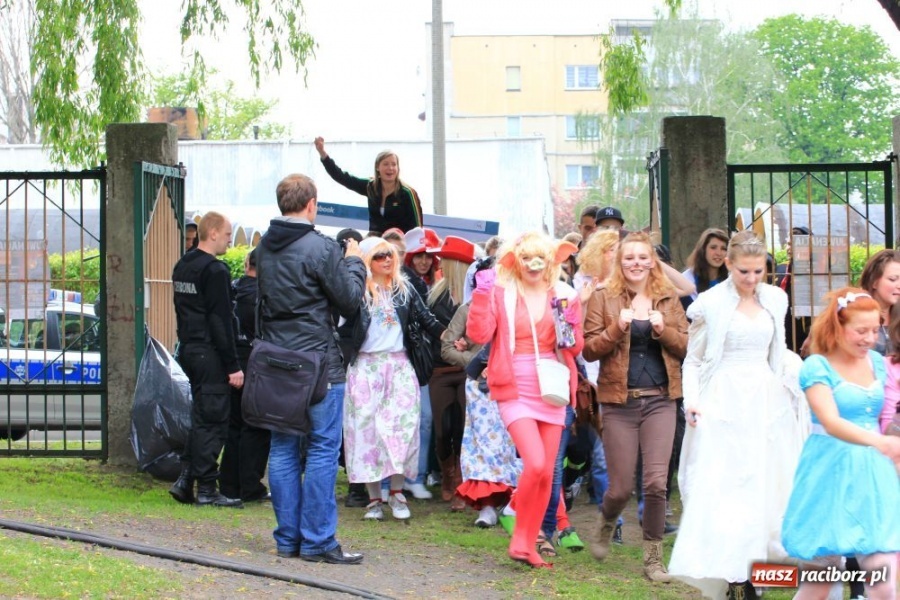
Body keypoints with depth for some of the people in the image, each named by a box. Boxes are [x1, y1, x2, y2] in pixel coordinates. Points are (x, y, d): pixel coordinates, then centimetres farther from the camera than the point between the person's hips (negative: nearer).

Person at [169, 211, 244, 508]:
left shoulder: (182, 266, 15)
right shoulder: (215, 270, -14)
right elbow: (220, 321, -18)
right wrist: (233, 366, -16)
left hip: (188, 350, 9)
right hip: (210, 354, -9)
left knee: (201, 417, 16)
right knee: (212, 420, -4)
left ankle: (185, 479, 13)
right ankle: (206, 489, -2)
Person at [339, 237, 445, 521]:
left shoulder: (404, 289, 11)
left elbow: (426, 319, 7)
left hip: (399, 365, 2)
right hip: (365, 367, -2)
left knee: (402, 424, -7)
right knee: (367, 427, -3)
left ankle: (397, 492, 2)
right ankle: (374, 497, 3)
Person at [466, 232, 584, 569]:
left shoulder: (564, 297, 7)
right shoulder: (500, 293, -1)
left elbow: (576, 348, 9)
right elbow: (479, 335, -11)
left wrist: (569, 325, -10)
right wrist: (481, 294, -18)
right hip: (515, 392, -4)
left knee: (546, 473, 5)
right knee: (535, 463, -19)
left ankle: (530, 543, 18)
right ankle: (519, 537, -2)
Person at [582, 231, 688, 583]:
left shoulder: (668, 299, 9)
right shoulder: (603, 298, 2)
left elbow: (687, 346, 7)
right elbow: (588, 349, -2)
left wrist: (663, 330, -11)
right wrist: (617, 328, -17)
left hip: (660, 400, 1)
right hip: (620, 402, -1)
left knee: (656, 482, -8)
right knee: (621, 488, 1)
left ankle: (653, 559, 7)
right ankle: (606, 527, 35)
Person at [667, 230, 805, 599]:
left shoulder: (775, 300, 9)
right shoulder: (711, 304, -4)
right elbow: (693, 361, 0)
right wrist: (692, 399, -13)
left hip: (767, 400, 5)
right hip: (726, 403, -5)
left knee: (766, 484, 4)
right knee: (726, 487, -10)